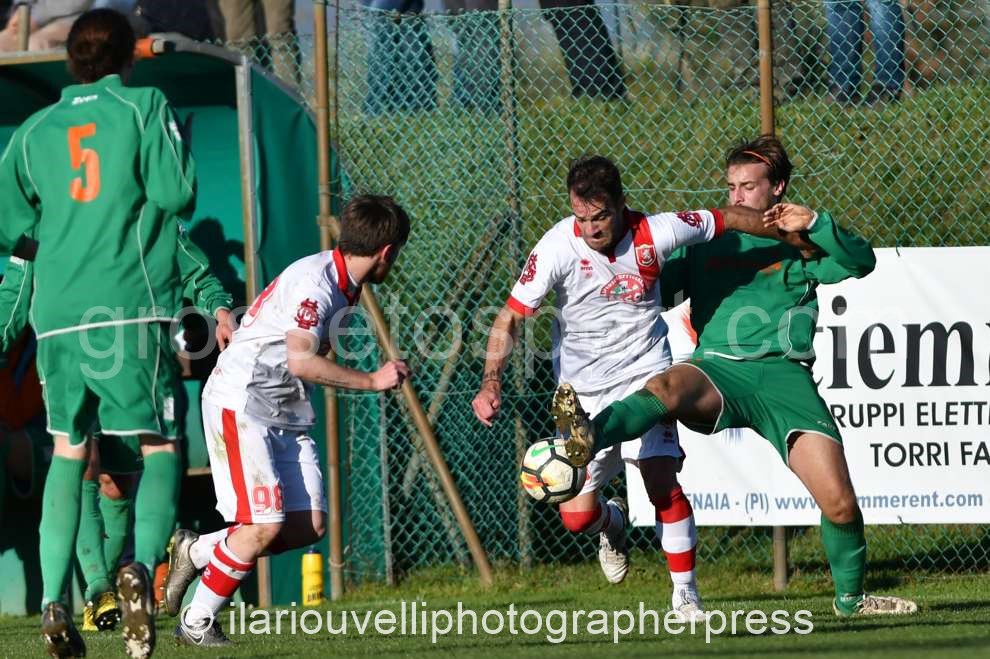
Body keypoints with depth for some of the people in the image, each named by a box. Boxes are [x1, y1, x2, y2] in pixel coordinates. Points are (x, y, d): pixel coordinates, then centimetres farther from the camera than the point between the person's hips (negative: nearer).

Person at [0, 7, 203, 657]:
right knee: (161, 448, 3)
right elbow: (176, 193, -7)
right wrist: (176, 144, 13)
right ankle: (142, 565, -23)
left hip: (56, 313, 4)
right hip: (131, 307, -4)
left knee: (68, 450, 14)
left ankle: (55, 602, 1)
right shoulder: (144, 106, 3)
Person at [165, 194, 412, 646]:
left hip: (288, 415, 9)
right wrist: (371, 381, -25)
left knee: (309, 525, -3)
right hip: (240, 404, -9)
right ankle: (196, 623, -1)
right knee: (264, 526, -16)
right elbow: (300, 361, -29)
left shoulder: (346, 288, 10)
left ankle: (196, 552, 12)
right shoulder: (313, 280, -19)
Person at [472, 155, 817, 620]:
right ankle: (613, 522, 32)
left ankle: (685, 595, -1)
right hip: (582, 390, 0)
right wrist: (491, 381, -26)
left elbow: (730, 218, -1)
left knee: (663, 484, -19)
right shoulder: (558, 247, -19)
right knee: (576, 516, -6)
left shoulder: (655, 233, -16)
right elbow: (509, 318, -13)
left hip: (645, 376, 0)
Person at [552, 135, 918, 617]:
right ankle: (588, 439, -67)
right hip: (717, 369, 0)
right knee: (666, 387, -39)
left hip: (783, 374, 0)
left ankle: (850, 597, 14)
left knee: (839, 502, -11)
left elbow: (861, 262, 1)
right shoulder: (705, 243, 22)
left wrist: (813, 224, -12)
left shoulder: (799, 245, 16)